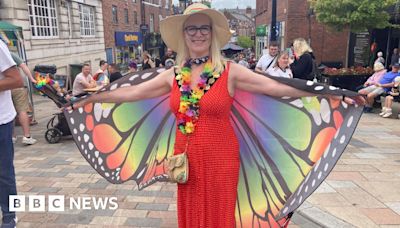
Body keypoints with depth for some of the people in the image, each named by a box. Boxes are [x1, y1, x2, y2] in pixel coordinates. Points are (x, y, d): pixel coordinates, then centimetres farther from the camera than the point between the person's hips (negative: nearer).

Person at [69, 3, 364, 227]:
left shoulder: (230, 71, -8)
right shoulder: (173, 75, 1)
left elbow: (276, 86, -12)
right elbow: (130, 92, 6)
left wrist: (330, 95, -15)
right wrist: (87, 99, 11)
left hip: (220, 159, -3)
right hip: (185, 159, 4)